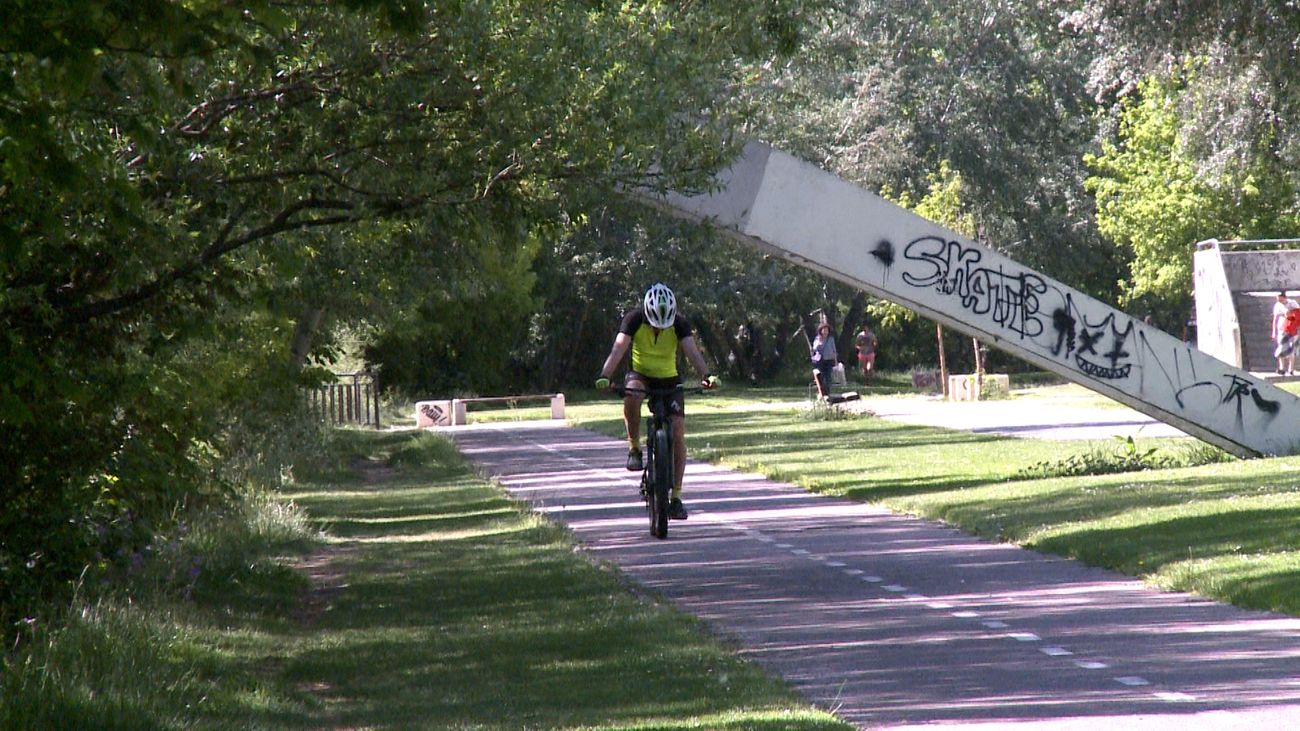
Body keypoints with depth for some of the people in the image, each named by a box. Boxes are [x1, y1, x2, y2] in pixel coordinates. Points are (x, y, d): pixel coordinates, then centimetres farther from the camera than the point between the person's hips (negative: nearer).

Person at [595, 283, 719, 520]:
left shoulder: (680, 324, -15)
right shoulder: (634, 320, -18)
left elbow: (692, 352, -28)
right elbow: (618, 349, -30)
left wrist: (706, 375, -47)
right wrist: (605, 376, -46)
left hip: (669, 380, 1)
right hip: (640, 375, -1)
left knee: (678, 431, -13)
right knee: (632, 396, -38)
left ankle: (676, 497, -7)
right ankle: (634, 448, -16)